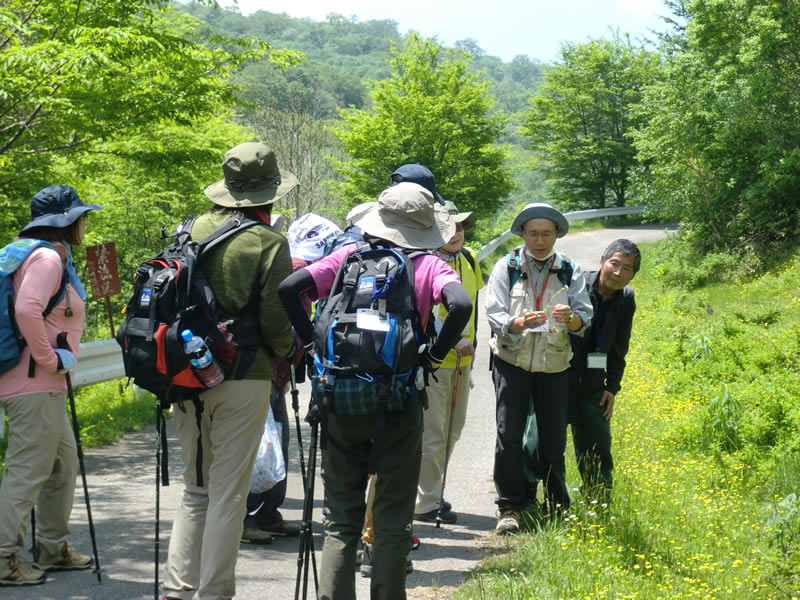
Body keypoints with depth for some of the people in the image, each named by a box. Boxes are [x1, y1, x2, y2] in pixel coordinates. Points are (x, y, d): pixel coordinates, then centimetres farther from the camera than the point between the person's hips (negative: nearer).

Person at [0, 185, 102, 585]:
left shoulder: (54, 258, 18)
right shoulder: (47, 257, -13)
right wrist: (50, 359, -20)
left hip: (42, 386, 11)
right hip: (35, 386, -11)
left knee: (64, 462, 19)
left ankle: (53, 549, 29)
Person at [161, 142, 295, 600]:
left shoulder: (195, 231, 5)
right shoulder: (269, 243, -10)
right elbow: (275, 321, -12)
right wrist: (286, 356, 8)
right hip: (243, 378, -5)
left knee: (196, 489, 16)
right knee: (229, 493, 2)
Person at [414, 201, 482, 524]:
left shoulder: (469, 259, 8)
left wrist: (471, 344, 12)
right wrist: (454, 339, -25)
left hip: (461, 359, 8)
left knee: (452, 429, 16)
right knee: (431, 432, -5)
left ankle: (432, 490, 30)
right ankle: (425, 503, 4)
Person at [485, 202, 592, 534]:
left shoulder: (571, 271, 5)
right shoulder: (506, 267, -1)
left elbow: (585, 317, -2)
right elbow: (495, 316, -7)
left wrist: (570, 318, -26)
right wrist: (519, 324, -28)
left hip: (554, 366, 2)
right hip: (512, 361, -1)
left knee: (554, 440, 3)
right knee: (509, 435, -5)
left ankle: (558, 508, 17)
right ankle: (509, 507, 5)